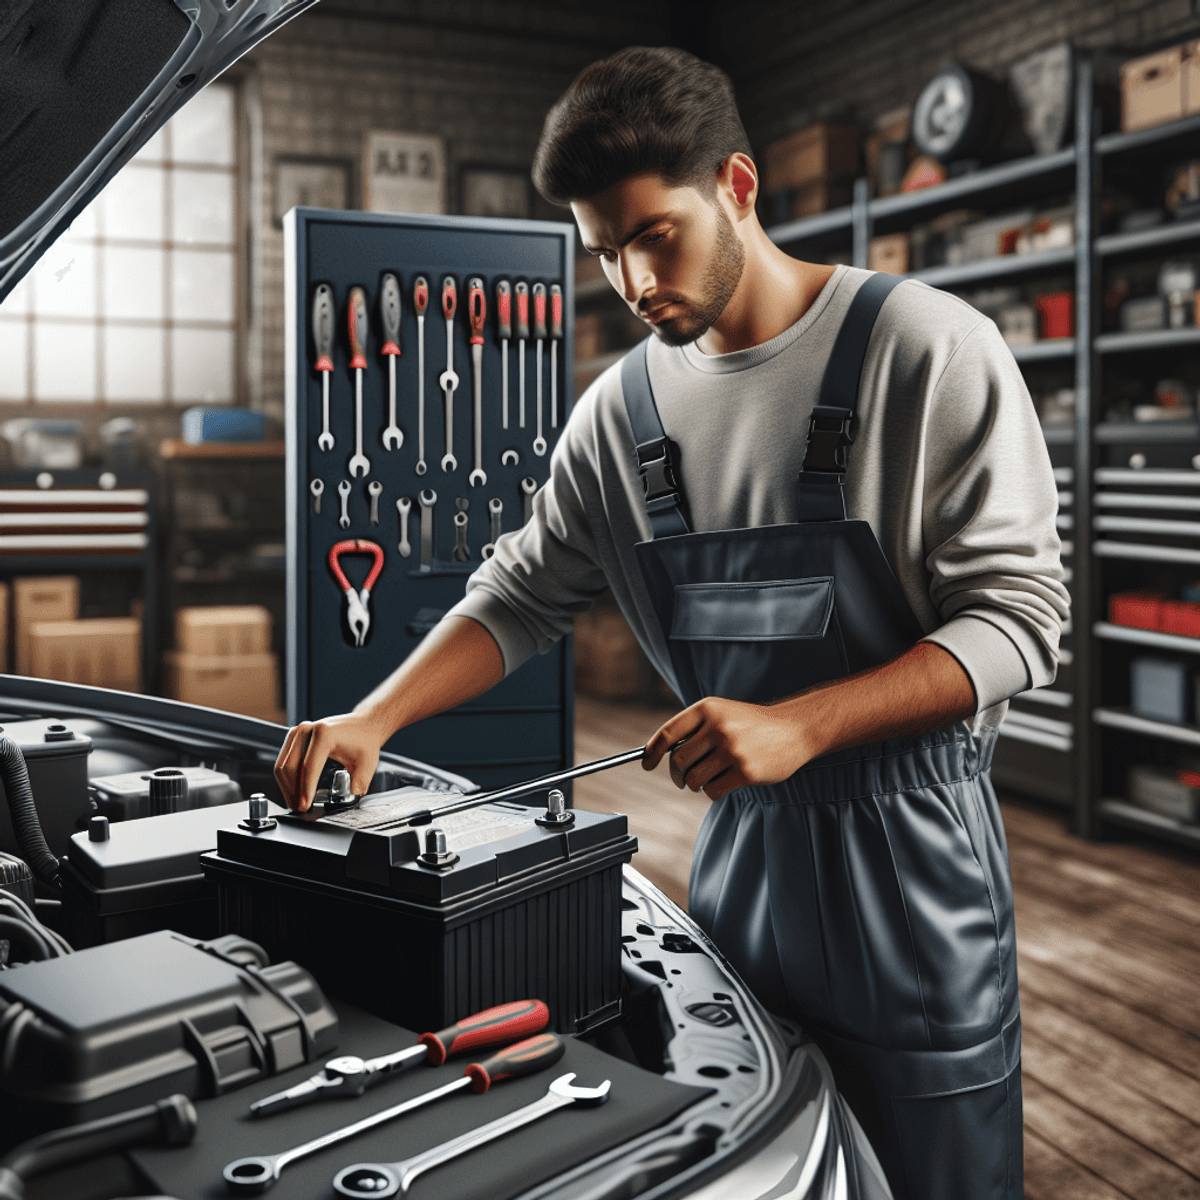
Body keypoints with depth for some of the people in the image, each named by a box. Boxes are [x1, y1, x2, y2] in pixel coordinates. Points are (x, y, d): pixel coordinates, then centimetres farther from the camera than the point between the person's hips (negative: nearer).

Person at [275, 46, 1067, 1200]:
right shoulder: (623, 409, 6)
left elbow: (1017, 611, -13)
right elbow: (522, 594, 12)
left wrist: (799, 725, -24)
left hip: (907, 843, -4)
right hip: (742, 833, 5)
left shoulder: (925, 348, -11)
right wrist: (373, 720, -2)